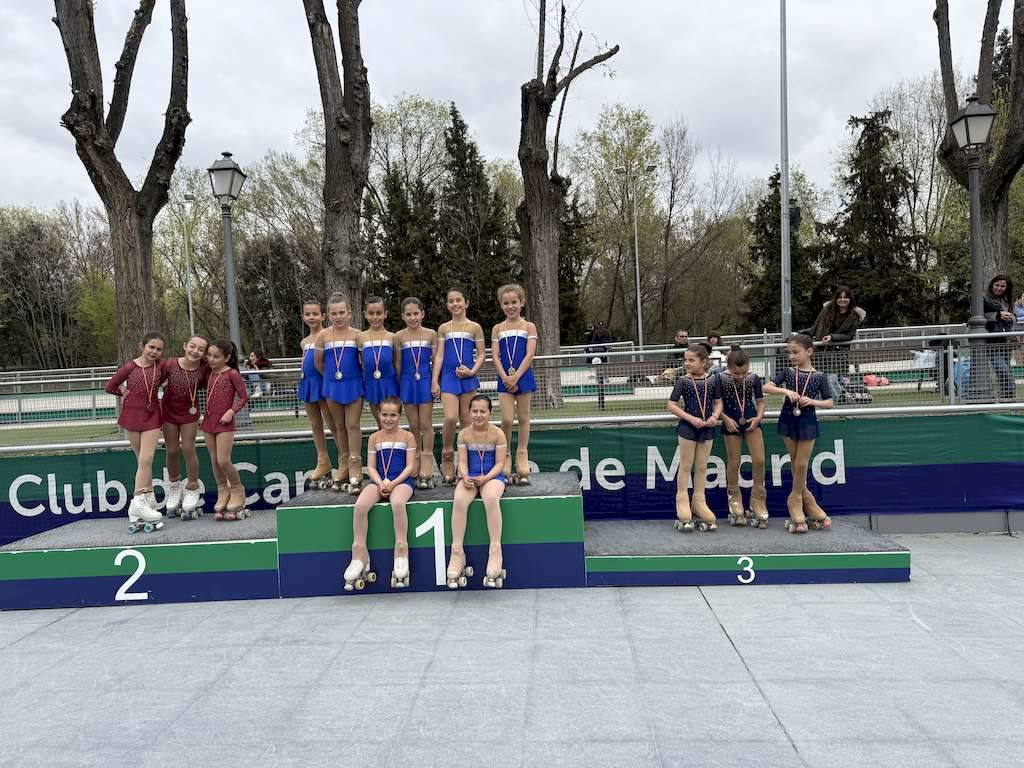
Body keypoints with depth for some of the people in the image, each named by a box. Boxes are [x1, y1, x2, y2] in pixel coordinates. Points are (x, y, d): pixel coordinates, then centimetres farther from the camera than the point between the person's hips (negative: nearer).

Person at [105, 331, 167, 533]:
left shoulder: (160, 367, -4)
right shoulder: (130, 367, -8)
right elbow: (110, 387, 2)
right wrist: (127, 393, 0)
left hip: (152, 415, 1)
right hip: (132, 415, -1)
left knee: (145, 460, -6)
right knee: (143, 460, 7)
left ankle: (139, 503, -3)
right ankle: (149, 499, 11)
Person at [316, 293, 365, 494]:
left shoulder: (357, 335, -6)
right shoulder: (323, 336, -1)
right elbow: (318, 362, 8)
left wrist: (354, 374, 2)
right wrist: (331, 375, 12)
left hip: (354, 385, -2)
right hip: (332, 386, 2)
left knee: (352, 425, -4)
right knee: (339, 426, 12)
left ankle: (355, 471, -1)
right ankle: (343, 468, 24)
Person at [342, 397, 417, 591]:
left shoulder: (407, 437, 7)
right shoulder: (374, 438, 15)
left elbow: (410, 466, 1)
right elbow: (371, 467, 10)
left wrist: (393, 483, -13)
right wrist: (381, 483, -10)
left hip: (402, 480, -3)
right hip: (379, 481, 3)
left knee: (397, 502, -38)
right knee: (360, 505, -28)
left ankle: (401, 551, -27)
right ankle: (359, 553, -19)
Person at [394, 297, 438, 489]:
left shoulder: (431, 334, -1)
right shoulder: (399, 337, 0)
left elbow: (435, 360, 1)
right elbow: (398, 364, 4)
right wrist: (401, 386, 3)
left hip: (425, 382, -1)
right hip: (407, 383, 1)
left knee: (426, 425, 0)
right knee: (413, 426, 7)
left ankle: (427, 466, 6)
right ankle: (416, 465, 16)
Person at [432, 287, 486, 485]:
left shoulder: (474, 327, 4)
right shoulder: (443, 328, 8)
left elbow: (481, 354, 4)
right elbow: (439, 356, 4)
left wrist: (472, 371, -12)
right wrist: (434, 381, -3)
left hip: (467, 378, 0)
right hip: (448, 377, 0)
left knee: (465, 419, 4)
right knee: (450, 418, -15)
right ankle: (447, 456, 4)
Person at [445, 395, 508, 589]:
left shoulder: (498, 434, -2)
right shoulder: (464, 434, 5)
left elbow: (499, 463, -5)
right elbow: (462, 461, 1)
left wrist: (485, 478, -21)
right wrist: (465, 477, -19)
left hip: (492, 477, -2)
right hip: (470, 477, 2)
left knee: (491, 498, -37)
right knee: (458, 500, -30)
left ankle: (495, 549, -29)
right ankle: (457, 551, -22)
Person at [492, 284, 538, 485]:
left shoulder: (529, 327, 3)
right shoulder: (497, 329, 9)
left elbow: (529, 355, -7)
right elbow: (495, 357, 1)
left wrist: (516, 377, -15)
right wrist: (506, 378, -12)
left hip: (523, 377, -1)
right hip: (505, 379, 1)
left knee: (523, 418, 5)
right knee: (506, 420, -6)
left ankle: (522, 463, 13)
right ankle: (505, 461, 8)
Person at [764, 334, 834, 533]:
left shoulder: (819, 377, -2)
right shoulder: (787, 372, 2)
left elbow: (829, 403, 1)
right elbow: (767, 387, -7)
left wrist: (812, 401, -16)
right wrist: (786, 391, -21)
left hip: (807, 422, -2)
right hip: (788, 420, 2)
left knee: (801, 464, -2)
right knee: (795, 464, 7)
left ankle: (795, 502, 15)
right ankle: (808, 504, 20)